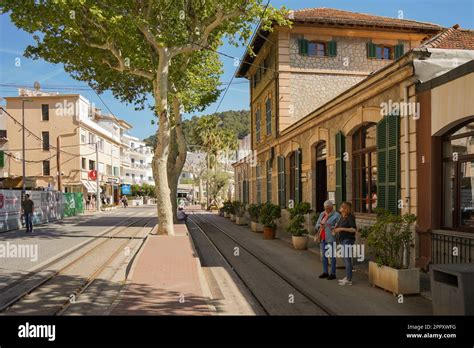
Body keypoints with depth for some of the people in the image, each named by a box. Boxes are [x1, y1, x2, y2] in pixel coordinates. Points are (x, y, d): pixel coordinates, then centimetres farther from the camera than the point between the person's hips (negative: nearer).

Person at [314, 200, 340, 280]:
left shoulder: (336, 215, -6)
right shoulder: (322, 214, 14)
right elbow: (317, 224, 14)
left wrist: (331, 227, -23)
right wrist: (320, 226, -6)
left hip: (331, 238, -7)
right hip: (323, 238, 7)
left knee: (332, 256, -1)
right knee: (324, 255, 13)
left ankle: (333, 273, 7)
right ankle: (325, 272, 23)